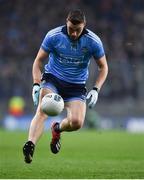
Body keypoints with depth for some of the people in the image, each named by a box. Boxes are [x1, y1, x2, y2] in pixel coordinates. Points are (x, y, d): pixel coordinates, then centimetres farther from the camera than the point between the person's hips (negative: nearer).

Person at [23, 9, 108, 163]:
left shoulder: (93, 41, -10)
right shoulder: (53, 36, -12)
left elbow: (103, 67, 4)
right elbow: (39, 60, 0)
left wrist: (95, 90, -10)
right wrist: (36, 84, -14)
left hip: (76, 86, 1)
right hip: (52, 80, -1)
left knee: (76, 122, -19)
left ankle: (57, 129, 16)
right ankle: (30, 145, -44)